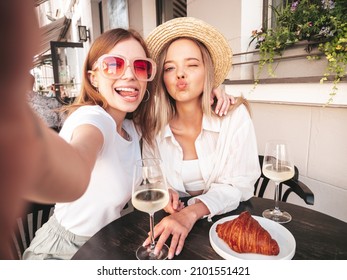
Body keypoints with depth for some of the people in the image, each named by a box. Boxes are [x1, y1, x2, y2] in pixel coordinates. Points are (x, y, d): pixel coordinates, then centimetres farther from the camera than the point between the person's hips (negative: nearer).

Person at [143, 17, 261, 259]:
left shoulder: (235, 115, -13)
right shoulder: (155, 125, -7)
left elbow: (237, 185, -13)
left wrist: (192, 212, -28)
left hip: (226, 218, -1)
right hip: (174, 218, 2)